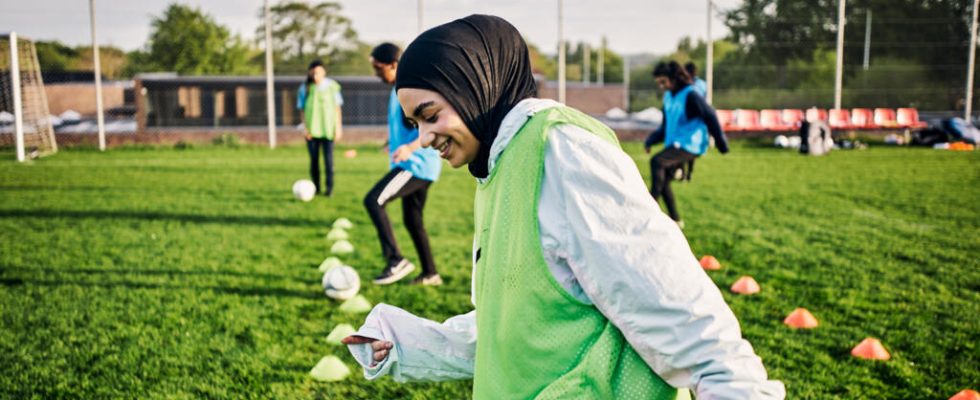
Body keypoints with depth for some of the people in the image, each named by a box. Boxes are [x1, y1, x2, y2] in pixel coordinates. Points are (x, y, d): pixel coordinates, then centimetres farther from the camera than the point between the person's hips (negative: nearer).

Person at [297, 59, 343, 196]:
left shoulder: (331, 86, -3)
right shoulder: (305, 88, 1)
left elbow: (337, 107, 2)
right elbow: (302, 109, 5)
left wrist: (338, 127, 1)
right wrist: (305, 127, -3)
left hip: (328, 128, -1)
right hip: (312, 129, 2)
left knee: (328, 158, -2)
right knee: (314, 159, 5)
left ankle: (329, 186, 5)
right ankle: (315, 187, 15)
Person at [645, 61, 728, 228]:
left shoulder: (690, 95, -12)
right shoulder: (668, 97, 13)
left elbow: (710, 117, -10)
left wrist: (721, 143, -7)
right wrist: (650, 141, 7)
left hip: (690, 145, -9)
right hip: (674, 144, 9)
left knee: (657, 161, -28)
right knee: (663, 182, 8)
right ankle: (675, 220, 22)